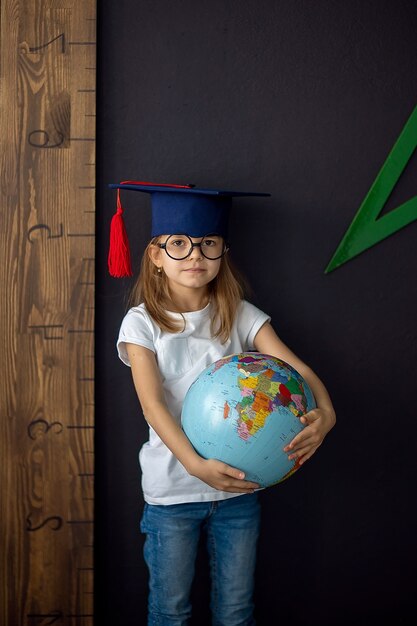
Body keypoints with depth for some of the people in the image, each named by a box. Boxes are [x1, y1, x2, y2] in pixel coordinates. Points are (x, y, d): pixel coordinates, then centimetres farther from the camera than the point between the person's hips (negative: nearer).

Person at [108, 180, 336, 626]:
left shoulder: (240, 316, -1)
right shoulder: (141, 322, -8)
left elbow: (295, 367, -12)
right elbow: (153, 403, -19)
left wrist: (324, 411, -34)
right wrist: (195, 464, -34)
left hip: (238, 485, 2)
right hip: (171, 489, -2)